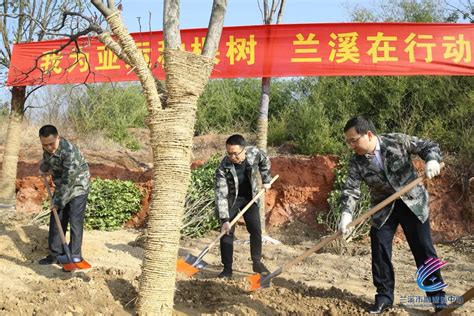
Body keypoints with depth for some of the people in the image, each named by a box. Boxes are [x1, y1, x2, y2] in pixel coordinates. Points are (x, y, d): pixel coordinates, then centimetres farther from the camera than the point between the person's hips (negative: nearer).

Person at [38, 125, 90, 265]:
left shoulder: (69, 151, -33)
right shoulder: (47, 148, -8)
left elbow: (68, 180, -29)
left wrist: (58, 201, -23)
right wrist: (43, 169, 35)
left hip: (77, 187, -8)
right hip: (61, 187, 8)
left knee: (75, 222, -7)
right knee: (56, 220, 9)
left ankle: (75, 257, 1)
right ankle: (55, 253, 20)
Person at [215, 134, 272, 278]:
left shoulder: (254, 153, -25)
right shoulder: (223, 168, -31)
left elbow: (265, 162, 1)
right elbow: (221, 195, -29)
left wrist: (266, 180, 5)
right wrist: (224, 220, -33)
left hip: (250, 196, 3)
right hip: (231, 199, -2)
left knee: (256, 230, 2)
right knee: (227, 231, -8)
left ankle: (257, 262, 18)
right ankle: (227, 268, 1)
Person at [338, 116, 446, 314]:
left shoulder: (398, 141, -15)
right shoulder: (356, 162, -10)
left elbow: (429, 146, -7)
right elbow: (351, 189, -17)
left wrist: (432, 161, -29)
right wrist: (347, 213, -33)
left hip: (412, 202, -2)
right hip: (383, 208, 2)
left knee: (424, 250, 2)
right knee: (379, 249, -3)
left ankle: (438, 297, 15)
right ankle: (384, 296, 12)